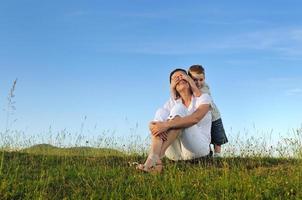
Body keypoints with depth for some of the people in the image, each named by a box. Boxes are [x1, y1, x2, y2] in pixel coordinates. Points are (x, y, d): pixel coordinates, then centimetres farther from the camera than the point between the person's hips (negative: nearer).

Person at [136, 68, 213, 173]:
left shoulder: (203, 98, 3)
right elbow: (153, 123, -1)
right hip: (176, 154, 4)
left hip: (199, 148, -4)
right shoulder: (172, 102, 15)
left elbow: (195, 118, -20)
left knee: (178, 109, -23)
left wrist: (167, 125, -32)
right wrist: (153, 126, -27)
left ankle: (155, 157, -41)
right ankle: (153, 160, -43)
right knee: (160, 113, -17)